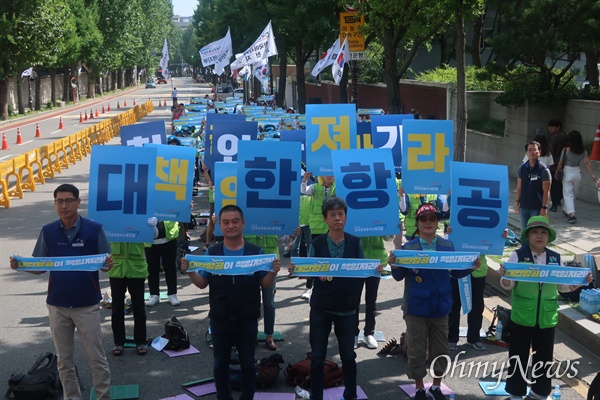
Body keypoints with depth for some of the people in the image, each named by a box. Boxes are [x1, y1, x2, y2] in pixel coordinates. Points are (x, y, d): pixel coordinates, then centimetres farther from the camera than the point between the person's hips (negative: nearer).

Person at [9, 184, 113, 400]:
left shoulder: (94, 229, -8)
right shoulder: (48, 231, 0)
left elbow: (106, 264, -3)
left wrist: (109, 264, -26)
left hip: (87, 305, -3)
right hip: (57, 305, 3)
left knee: (96, 358, 3)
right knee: (64, 360, 12)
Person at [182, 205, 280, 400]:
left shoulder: (256, 252, -6)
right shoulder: (212, 253, -1)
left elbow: (265, 285, -1)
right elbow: (202, 284, 3)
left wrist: (273, 272, -21)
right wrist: (190, 272, -15)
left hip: (247, 319, -1)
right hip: (220, 319, 1)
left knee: (248, 363, 12)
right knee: (220, 363, 14)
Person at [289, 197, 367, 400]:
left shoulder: (355, 243, -1)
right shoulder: (316, 244, -3)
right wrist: (296, 270, -23)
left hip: (347, 309, 0)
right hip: (320, 308, 0)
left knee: (348, 355, 11)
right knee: (317, 356, 6)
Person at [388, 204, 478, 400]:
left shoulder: (448, 246, -1)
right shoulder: (408, 247, -7)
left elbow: (456, 273, 3)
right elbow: (399, 276, -9)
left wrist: (470, 267, -15)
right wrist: (394, 265, -29)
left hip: (440, 307, 2)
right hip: (416, 308, -2)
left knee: (440, 349, 14)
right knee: (417, 350, 7)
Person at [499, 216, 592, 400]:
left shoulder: (556, 258, 3)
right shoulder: (518, 256, -8)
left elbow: (562, 285, 8)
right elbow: (509, 285, -11)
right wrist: (505, 276, -32)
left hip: (547, 317, 3)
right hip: (522, 316, -3)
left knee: (544, 356, 14)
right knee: (519, 356, 8)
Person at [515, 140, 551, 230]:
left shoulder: (543, 170, -9)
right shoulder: (522, 168, 4)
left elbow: (546, 191, -10)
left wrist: (544, 207, -14)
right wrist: (517, 202, 7)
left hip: (537, 208, -5)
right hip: (524, 206, 5)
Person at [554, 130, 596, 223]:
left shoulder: (566, 150, -12)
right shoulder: (583, 151, -2)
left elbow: (560, 163, -7)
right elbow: (587, 163, -7)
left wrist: (556, 173, 7)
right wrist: (592, 175, -6)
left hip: (567, 173, -4)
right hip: (577, 173, 4)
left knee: (568, 195, -3)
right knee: (573, 194, 21)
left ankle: (572, 214, -17)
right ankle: (566, 210, 39)